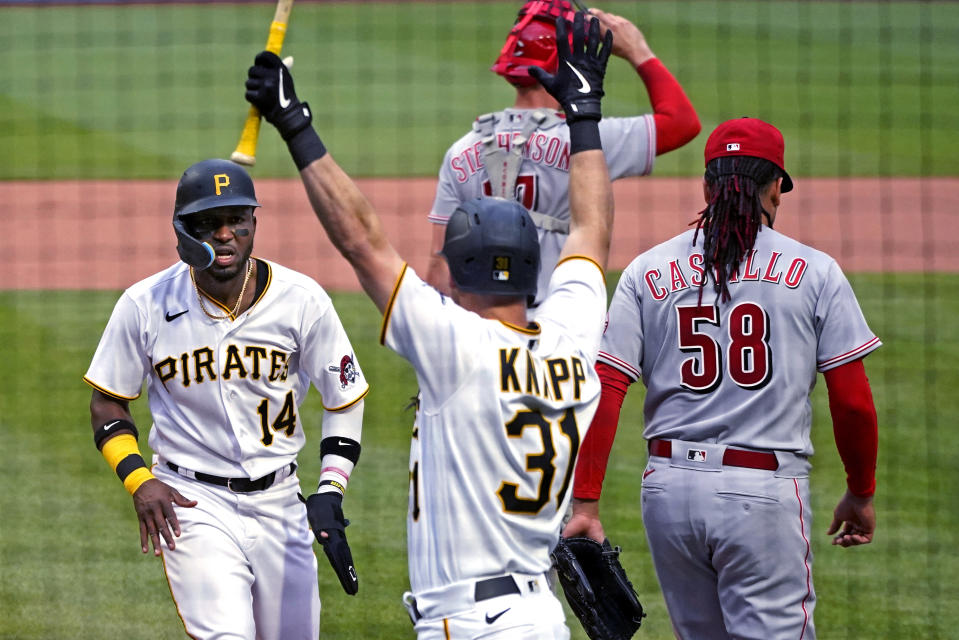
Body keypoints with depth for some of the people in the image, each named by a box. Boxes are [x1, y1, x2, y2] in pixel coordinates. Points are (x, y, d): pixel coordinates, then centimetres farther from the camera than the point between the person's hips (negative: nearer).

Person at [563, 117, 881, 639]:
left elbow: (603, 394, -1)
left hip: (669, 489, 4)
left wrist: (585, 504, -1)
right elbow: (853, 401, 0)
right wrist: (861, 493, 14)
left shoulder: (647, 272, 7)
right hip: (765, 492, -4)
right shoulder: (815, 272, 2)